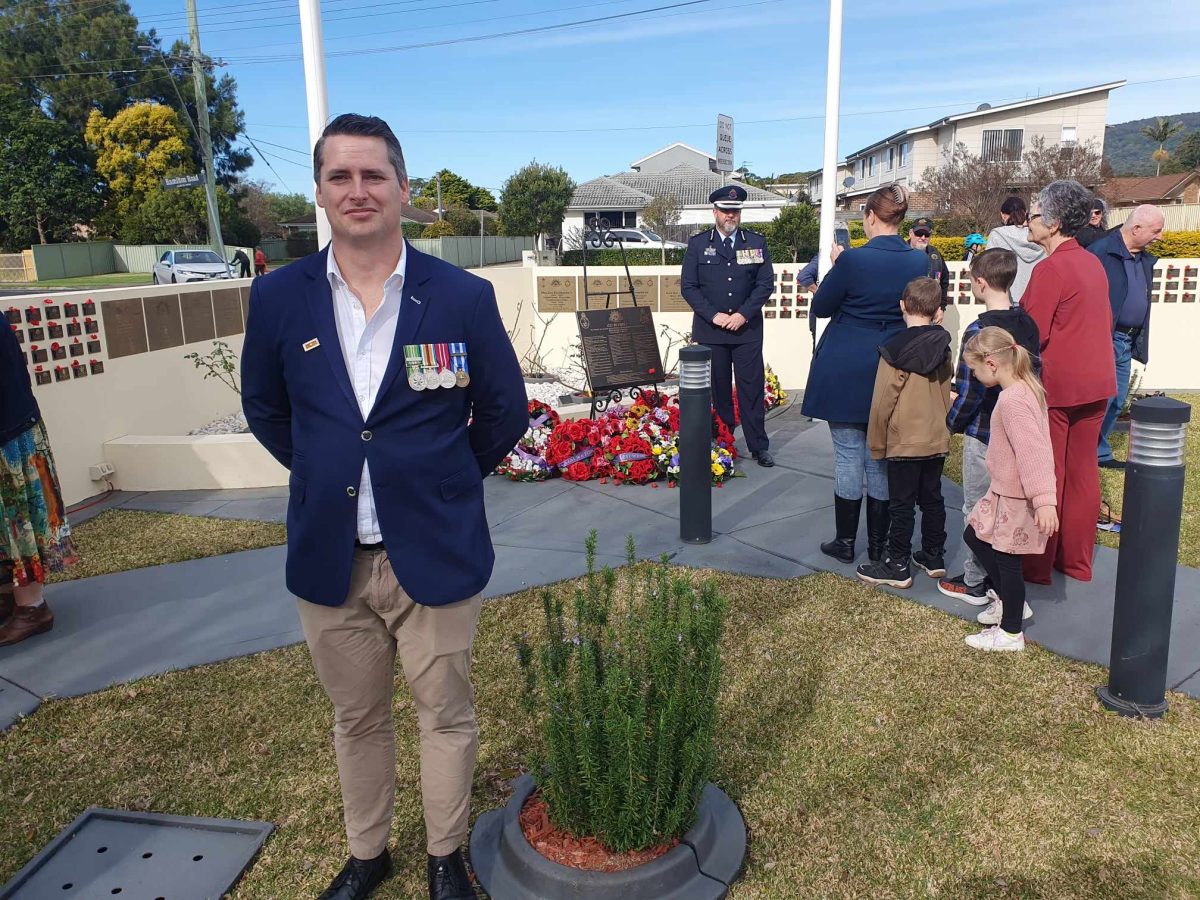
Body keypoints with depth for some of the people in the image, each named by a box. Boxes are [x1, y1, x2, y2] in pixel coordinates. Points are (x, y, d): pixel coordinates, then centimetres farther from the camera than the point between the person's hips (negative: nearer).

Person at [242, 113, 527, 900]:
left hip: (435, 551, -2)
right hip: (328, 556, 2)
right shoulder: (279, 297, -3)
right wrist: (328, 477, 11)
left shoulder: (463, 296, -9)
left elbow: (505, 412, 2)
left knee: (447, 715, 13)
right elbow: (266, 409, 12)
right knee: (357, 719, 19)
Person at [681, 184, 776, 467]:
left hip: (747, 328, 0)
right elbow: (688, 286, 0)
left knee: (752, 388, 1)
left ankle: (759, 446, 9)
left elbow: (766, 283, 2)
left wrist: (743, 314, -10)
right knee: (717, 389, 5)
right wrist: (713, 315, -10)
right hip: (710, 329, 0)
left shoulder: (757, 242, 7)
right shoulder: (698, 243, 4)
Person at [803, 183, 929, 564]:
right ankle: (878, 544, 21)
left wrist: (836, 264, 6)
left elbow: (820, 307, -5)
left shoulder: (853, 260, -16)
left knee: (849, 457, 5)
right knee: (881, 457, 12)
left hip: (846, 372, -4)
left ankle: (845, 541, 14)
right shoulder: (920, 262, -1)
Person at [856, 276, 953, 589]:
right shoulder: (943, 348, 2)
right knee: (932, 498, 17)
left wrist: (877, 444, -4)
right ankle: (934, 557, 27)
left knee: (902, 504, 2)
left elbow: (882, 403, -14)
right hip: (938, 440, 6)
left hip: (904, 443, -6)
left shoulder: (895, 351, -17)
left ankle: (898, 566, 10)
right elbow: (946, 393, 11)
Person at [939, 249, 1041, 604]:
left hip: (984, 434, -7)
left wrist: (952, 423, -5)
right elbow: (1035, 372, 10)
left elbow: (970, 390, -20)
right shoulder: (1028, 324, 3)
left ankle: (974, 583, 15)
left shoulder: (979, 330, -20)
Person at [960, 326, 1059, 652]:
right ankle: (1011, 603, 34)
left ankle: (1011, 633, 21)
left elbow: (1032, 451, -32)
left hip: (1017, 497, -10)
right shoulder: (1026, 387, 6)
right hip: (1006, 490, 10)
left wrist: (1044, 501, -34)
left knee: (1007, 560, 3)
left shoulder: (1012, 400, -26)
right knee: (974, 535, 21)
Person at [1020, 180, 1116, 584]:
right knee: (1082, 472, 13)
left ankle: (1036, 566, 10)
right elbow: (1105, 322, 16)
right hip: (1096, 381, 8)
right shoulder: (1093, 263, 9)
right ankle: (1077, 561, 24)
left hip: (1055, 384, -8)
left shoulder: (1050, 268, -16)